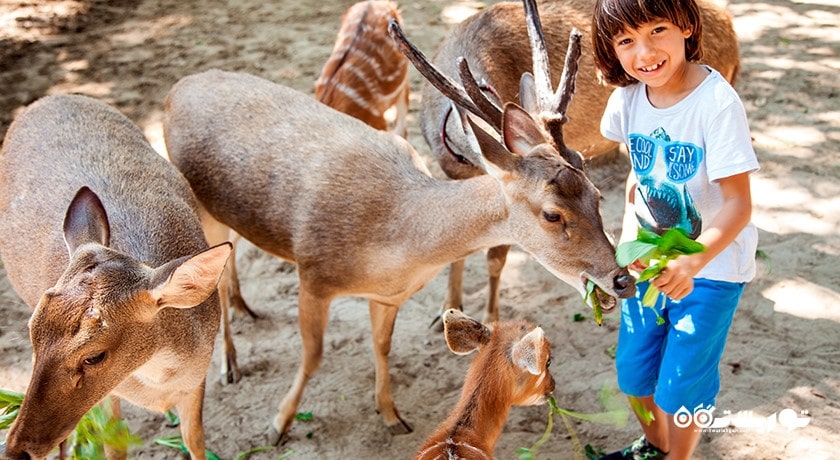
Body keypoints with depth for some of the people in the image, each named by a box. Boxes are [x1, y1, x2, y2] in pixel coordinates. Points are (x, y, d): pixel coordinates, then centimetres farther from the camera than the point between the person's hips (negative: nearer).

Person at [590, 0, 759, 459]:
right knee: (633, 371, 18)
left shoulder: (717, 102, -26)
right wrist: (629, 236, -4)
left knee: (680, 388, 5)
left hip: (710, 266, -5)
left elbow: (738, 203, -26)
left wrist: (693, 262, -40)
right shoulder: (628, 98, -9)